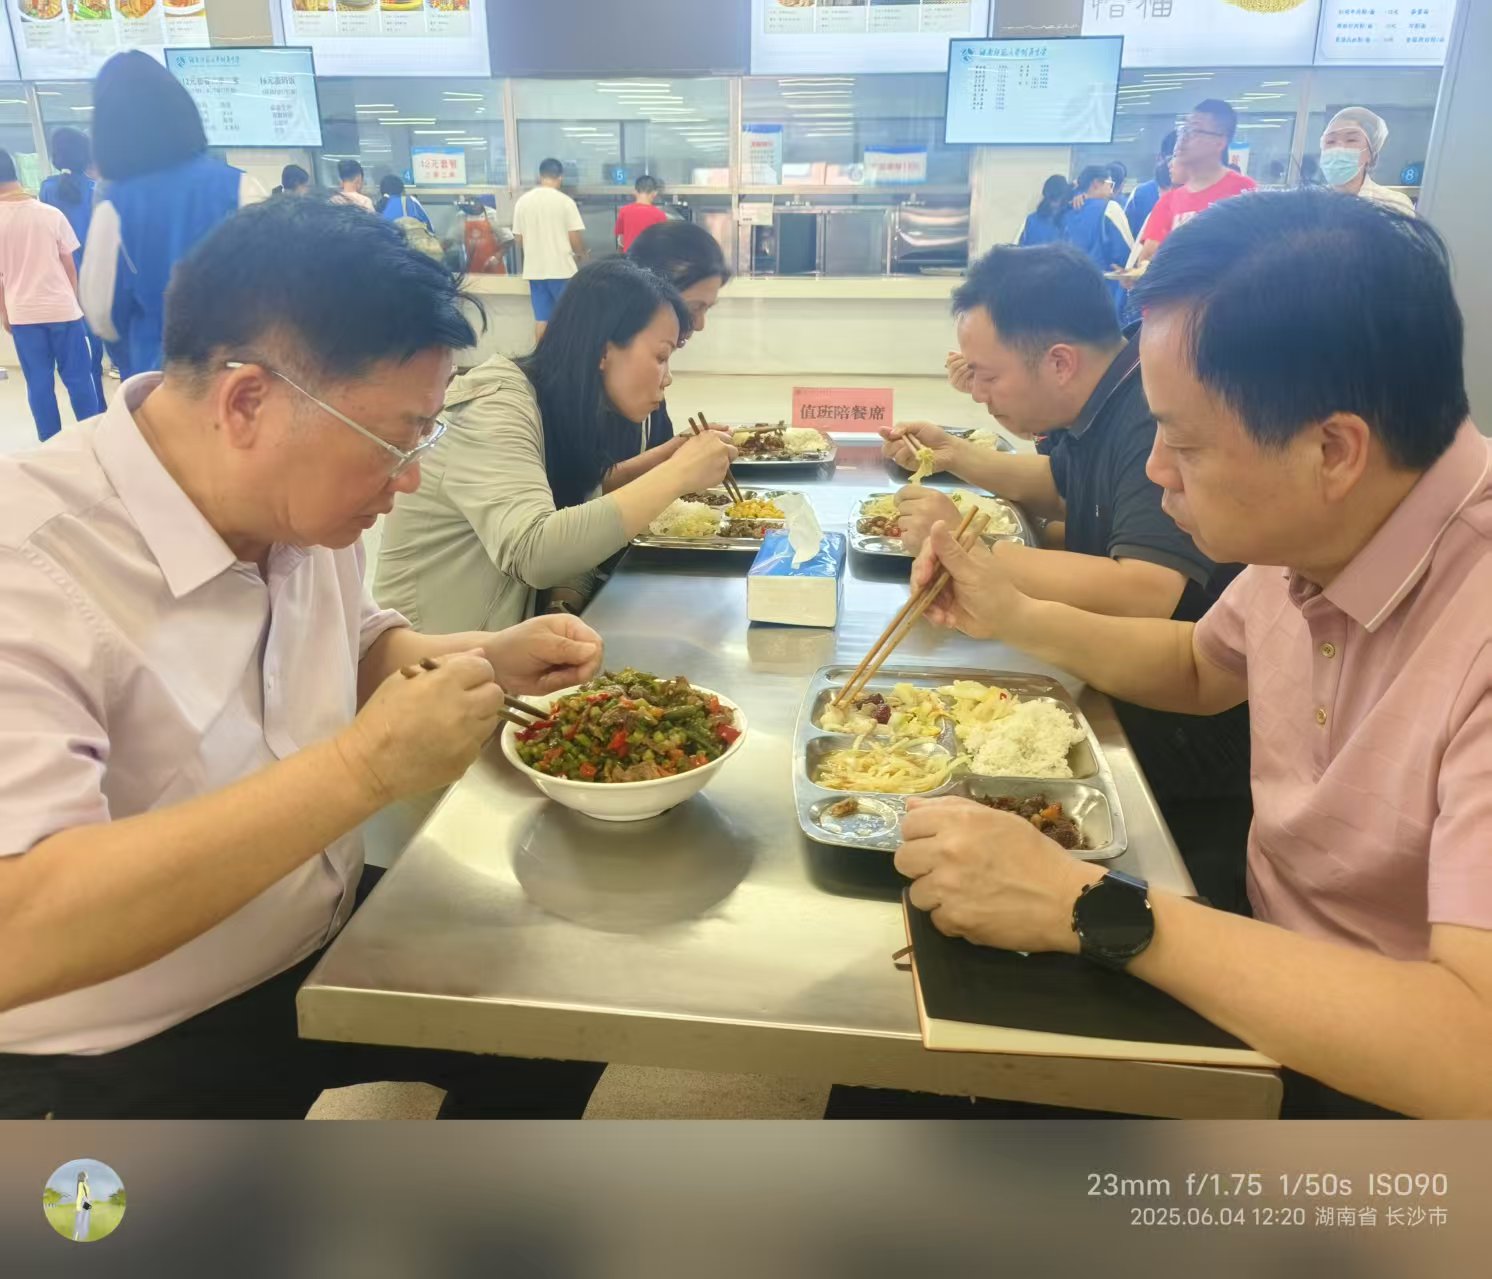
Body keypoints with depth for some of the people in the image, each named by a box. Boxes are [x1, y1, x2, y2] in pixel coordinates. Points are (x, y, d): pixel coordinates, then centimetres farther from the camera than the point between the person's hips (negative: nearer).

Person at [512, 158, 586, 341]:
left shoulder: (523, 201, 3)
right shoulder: (565, 201, -9)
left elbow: (518, 240, 8)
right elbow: (576, 239, -10)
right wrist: (581, 254, 11)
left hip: (534, 269, 4)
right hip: (562, 268, -4)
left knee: (541, 317, 9)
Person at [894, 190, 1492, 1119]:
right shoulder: (1311, 536, -8)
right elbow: (1202, 670, 12)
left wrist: (1089, 908, -34)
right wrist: (1017, 618, -3)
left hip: (1394, 1086, -6)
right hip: (1269, 983, 6)